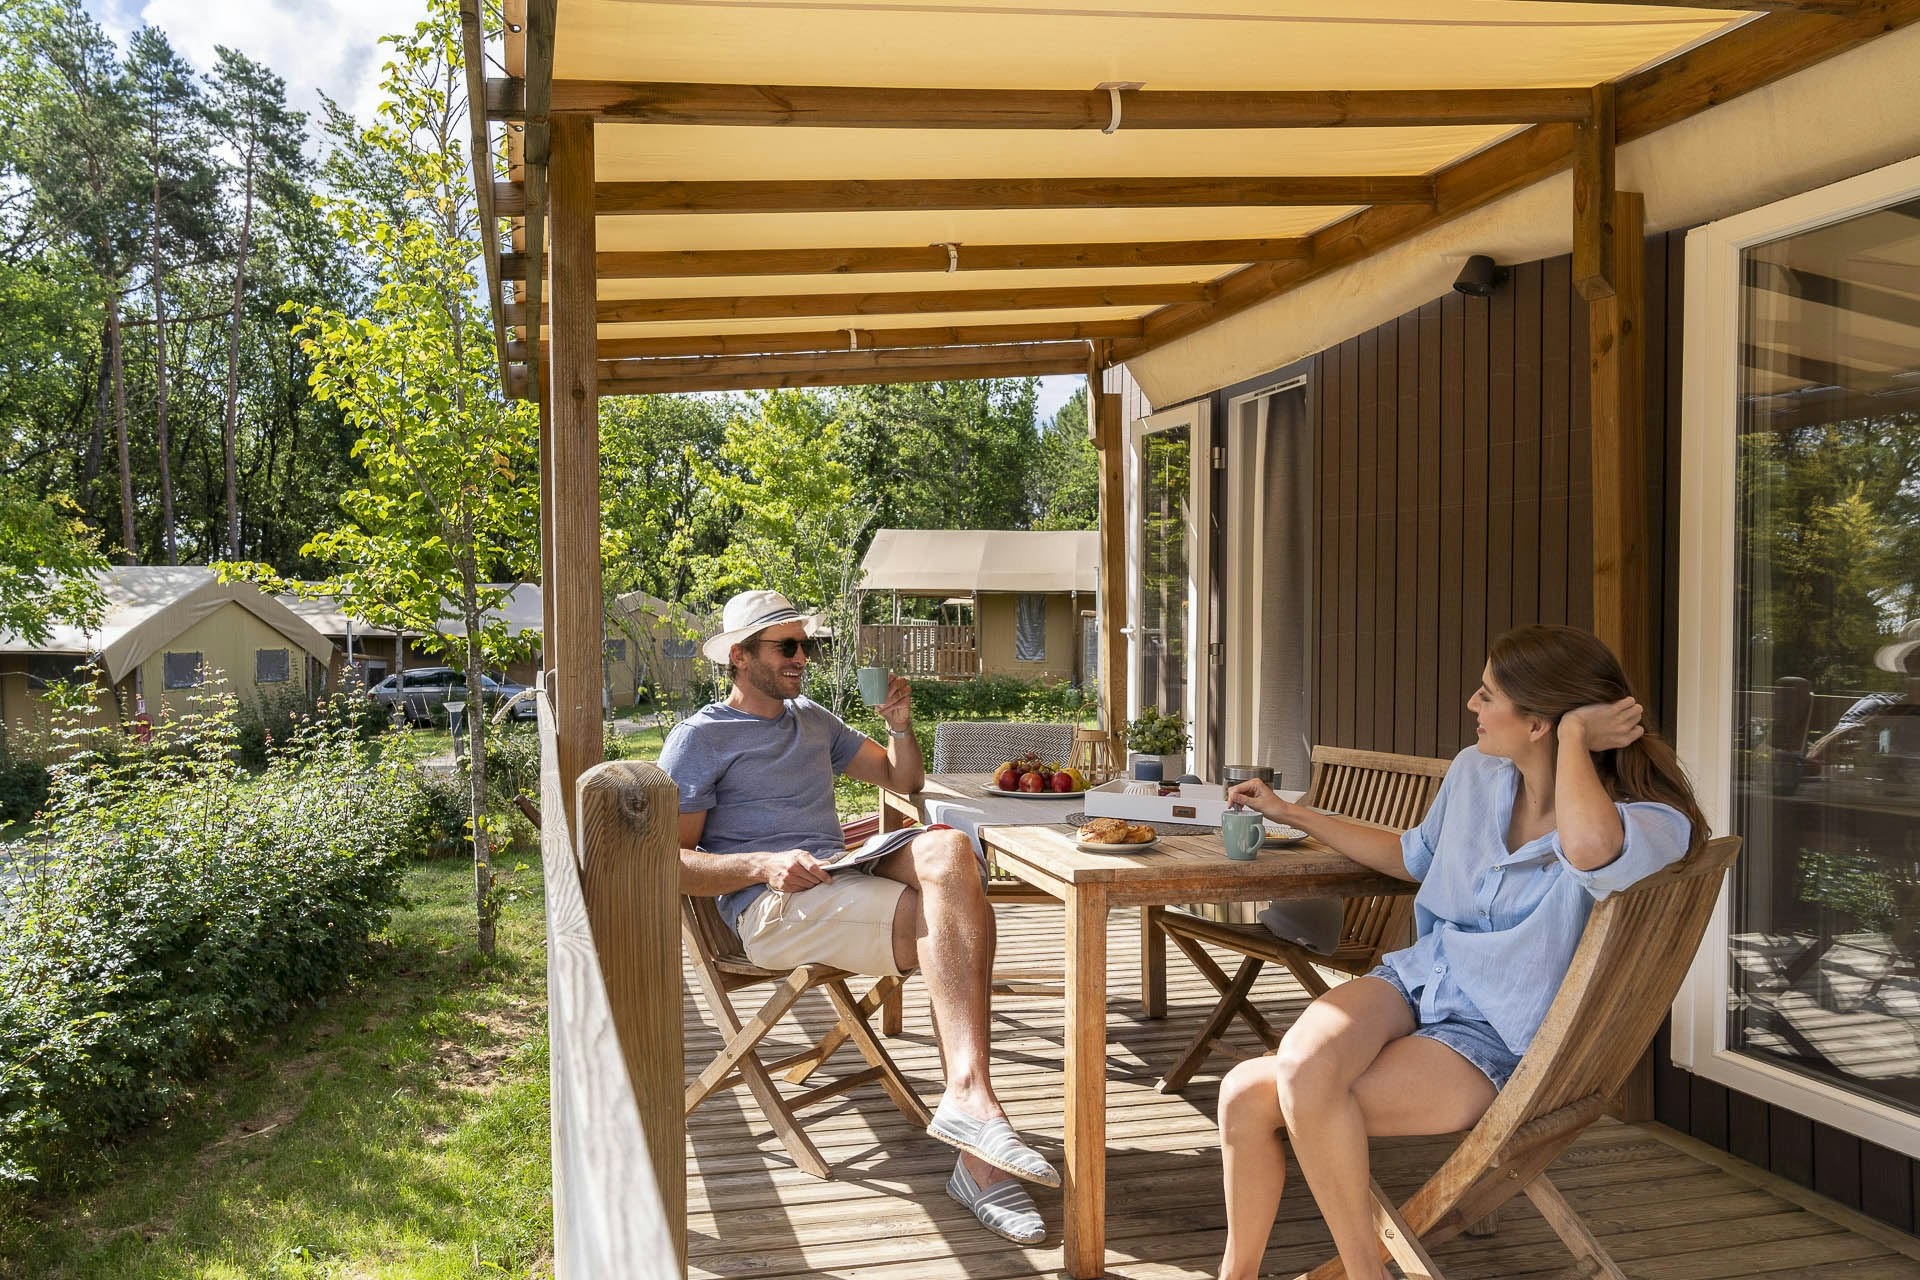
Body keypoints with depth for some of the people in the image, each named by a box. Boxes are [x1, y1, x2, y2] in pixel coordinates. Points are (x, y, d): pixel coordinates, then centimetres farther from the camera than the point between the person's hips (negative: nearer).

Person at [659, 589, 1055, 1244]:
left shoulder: (813, 719, 25)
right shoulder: (699, 737, 6)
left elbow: (904, 780, 31)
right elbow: (668, 861, -3)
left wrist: (899, 724, 10)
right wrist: (765, 865, -18)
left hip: (845, 880, 6)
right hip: (770, 907, -6)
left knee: (949, 850, -27)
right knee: (960, 918, -26)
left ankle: (967, 1101, -34)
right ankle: (975, 1129, -33)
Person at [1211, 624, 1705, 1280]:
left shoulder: (1652, 825, -17)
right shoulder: (1475, 771, 5)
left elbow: (1590, 846, -45)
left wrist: (1575, 736, -26)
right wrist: (1291, 814, 27)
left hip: (1498, 1038, -6)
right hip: (1419, 977, 6)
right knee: (1299, 1062, -26)